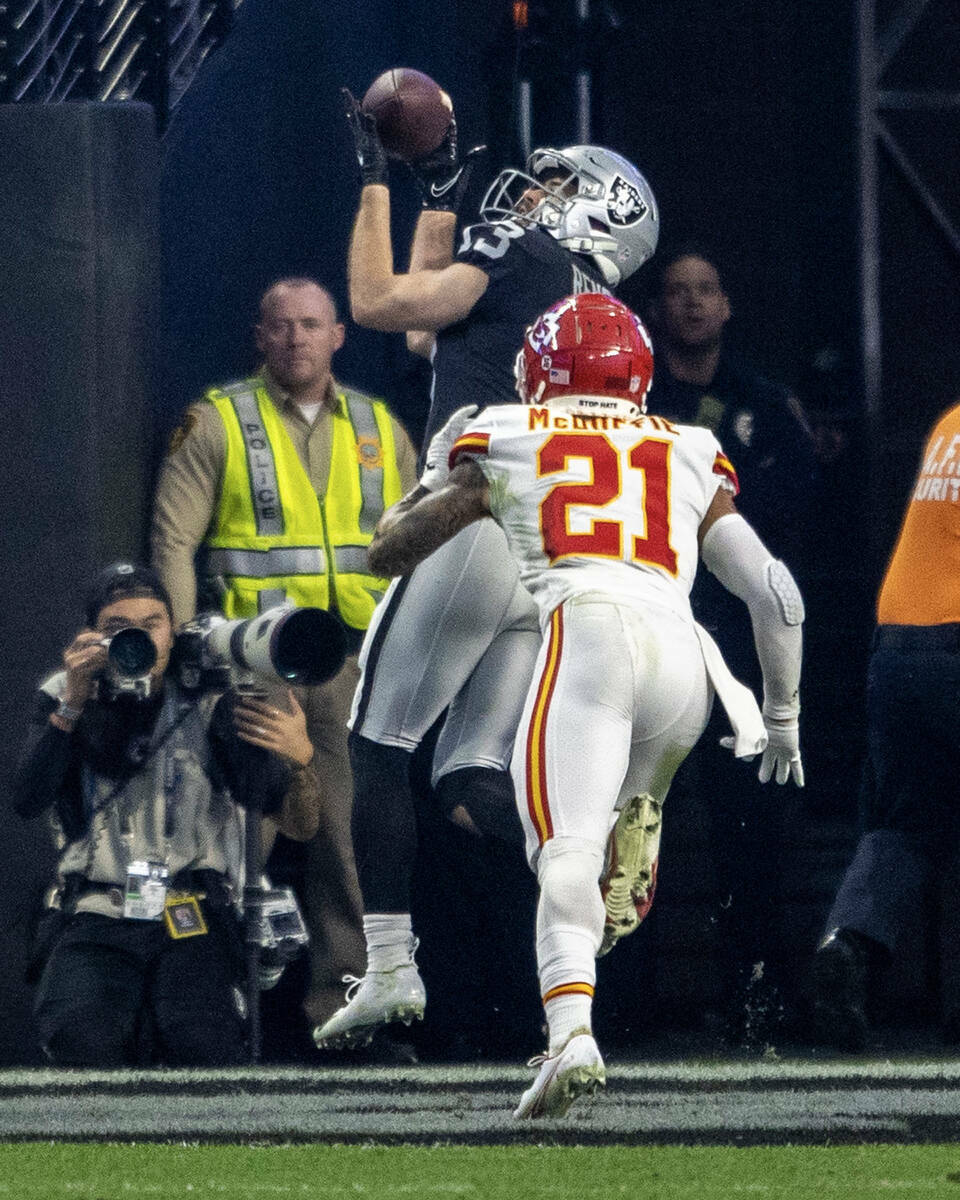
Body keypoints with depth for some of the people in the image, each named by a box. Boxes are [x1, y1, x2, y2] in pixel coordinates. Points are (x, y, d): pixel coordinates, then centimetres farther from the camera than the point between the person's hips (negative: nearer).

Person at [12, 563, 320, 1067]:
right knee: (78, 1034, -30)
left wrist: (301, 760, -21)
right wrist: (74, 703, -14)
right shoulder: (64, 698, 11)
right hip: (97, 918, 1)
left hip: (194, 918, 0)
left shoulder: (209, 704, 6)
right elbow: (27, 800, -6)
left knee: (200, 1044, -29)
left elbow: (299, 825, 2)